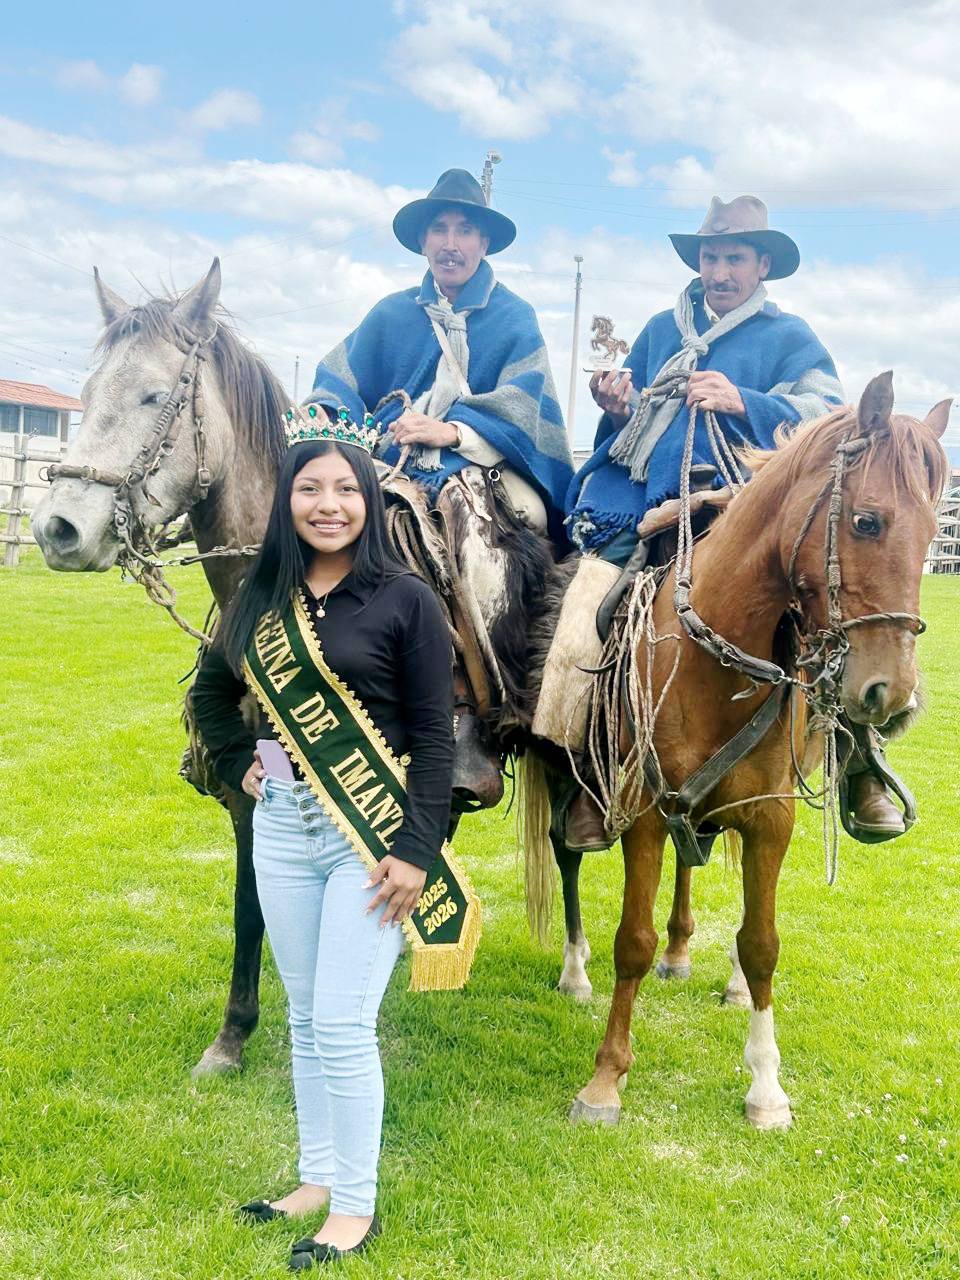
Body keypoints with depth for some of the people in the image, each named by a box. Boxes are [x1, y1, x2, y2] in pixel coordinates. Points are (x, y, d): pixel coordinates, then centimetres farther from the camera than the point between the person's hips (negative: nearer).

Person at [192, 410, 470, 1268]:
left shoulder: (405, 600, -9)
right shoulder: (260, 598, 5)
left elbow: (435, 738, -11)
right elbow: (211, 693, 22)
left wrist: (417, 850, -16)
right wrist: (239, 765, 7)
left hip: (372, 833, -5)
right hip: (282, 828, 5)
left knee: (343, 1025, -2)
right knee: (305, 1018, 15)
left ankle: (356, 1204, 15)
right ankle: (318, 1176, 32)